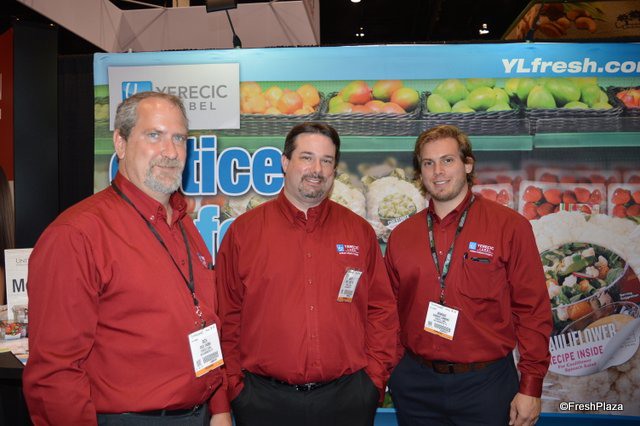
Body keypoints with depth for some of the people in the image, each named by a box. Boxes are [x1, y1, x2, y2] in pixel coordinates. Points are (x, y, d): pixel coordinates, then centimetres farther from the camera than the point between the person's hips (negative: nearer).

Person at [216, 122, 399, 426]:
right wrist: (235, 386, -1)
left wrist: (374, 377, 1)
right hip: (265, 400, -1)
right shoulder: (243, 231, -1)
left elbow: (382, 311, 6)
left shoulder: (360, 232, 4)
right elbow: (227, 317, 1)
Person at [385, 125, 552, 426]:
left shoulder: (510, 226, -5)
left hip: (485, 382, -2)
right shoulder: (401, 236, 4)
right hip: (415, 384, 3)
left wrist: (531, 388, -7)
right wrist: (392, 373, 5)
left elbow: (533, 311, -5)